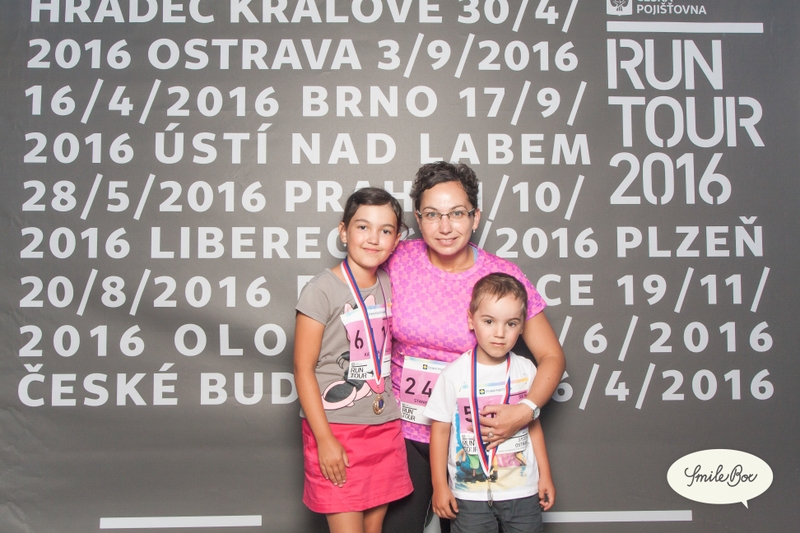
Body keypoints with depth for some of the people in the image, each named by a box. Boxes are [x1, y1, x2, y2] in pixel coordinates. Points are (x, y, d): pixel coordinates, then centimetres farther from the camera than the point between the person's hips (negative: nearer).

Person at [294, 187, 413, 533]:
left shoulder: (390, 286, 6)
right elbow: (303, 369, -11)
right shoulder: (322, 290, -12)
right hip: (336, 430, -5)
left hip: (385, 427, 6)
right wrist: (324, 440, -14)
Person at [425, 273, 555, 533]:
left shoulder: (526, 370, -2)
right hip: (470, 494, -2)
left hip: (523, 490, 2)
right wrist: (440, 486, -3)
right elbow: (440, 430, -5)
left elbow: (533, 425, 8)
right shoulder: (455, 374, -11)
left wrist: (545, 475, 11)